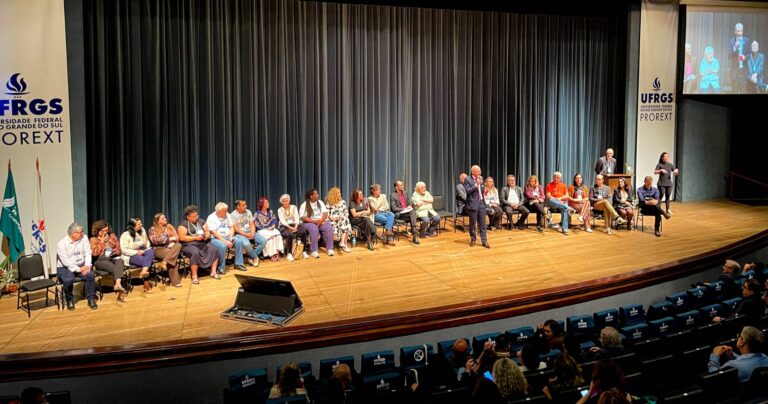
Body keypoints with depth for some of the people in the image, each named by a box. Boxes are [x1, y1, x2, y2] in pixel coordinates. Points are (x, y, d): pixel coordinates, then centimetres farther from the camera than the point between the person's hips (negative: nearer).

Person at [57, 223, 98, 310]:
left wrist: (87, 266, -19)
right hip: (64, 267, -3)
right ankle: (69, 300, -6)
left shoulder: (84, 239, -2)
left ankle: (91, 299, -9)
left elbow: (88, 253, -3)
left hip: (80, 265, 4)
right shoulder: (61, 244, -15)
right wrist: (78, 269, -25)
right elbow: (66, 261, -19)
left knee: (90, 275, -25)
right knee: (68, 279, -33)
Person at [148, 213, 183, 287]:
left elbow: (176, 237, 9)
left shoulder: (169, 227, 17)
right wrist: (169, 239, -13)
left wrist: (172, 243, -14)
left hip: (170, 247, 4)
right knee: (171, 255, -33)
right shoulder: (153, 229, 4)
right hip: (159, 249, -4)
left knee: (178, 245, -32)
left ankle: (164, 262, -40)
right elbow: (155, 240, -11)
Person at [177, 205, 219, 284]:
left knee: (214, 250, -21)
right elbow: (182, 237, -11)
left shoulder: (201, 221, 15)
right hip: (189, 245, -5)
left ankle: (213, 272, -14)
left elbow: (208, 231, 16)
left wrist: (207, 235, -9)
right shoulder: (183, 224, -2)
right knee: (195, 253, -37)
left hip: (203, 243, 5)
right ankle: (194, 276, -29)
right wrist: (196, 237, -17)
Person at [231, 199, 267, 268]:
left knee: (264, 240, -15)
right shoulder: (233, 215, -7)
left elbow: (252, 224, 7)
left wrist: (252, 233, -13)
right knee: (246, 244, -37)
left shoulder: (248, 212, 10)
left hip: (250, 232, 6)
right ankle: (255, 257, -8)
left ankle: (250, 258, -9)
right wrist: (246, 234, -21)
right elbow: (235, 228, -12)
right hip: (240, 234, -6)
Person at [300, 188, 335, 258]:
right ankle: (314, 251, -35)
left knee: (329, 228, -28)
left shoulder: (320, 202, 12)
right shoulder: (304, 205, 0)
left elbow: (325, 213, 4)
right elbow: (303, 218, -9)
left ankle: (329, 249, -24)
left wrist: (321, 220, -16)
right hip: (310, 222, -3)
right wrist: (314, 221, -19)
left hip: (321, 221, 3)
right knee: (314, 229, -37)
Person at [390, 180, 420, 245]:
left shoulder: (405, 194, 18)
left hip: (407, 211, 5)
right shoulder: (393, 195, -4)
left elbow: (409, 203, 23)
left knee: (413, 211, -32)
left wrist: (409, 207, -1)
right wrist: (403, 209, -18)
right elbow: (394, 208, -11)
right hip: (398, 214, -5)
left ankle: (413, 231, -43)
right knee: (412, 215, -35)